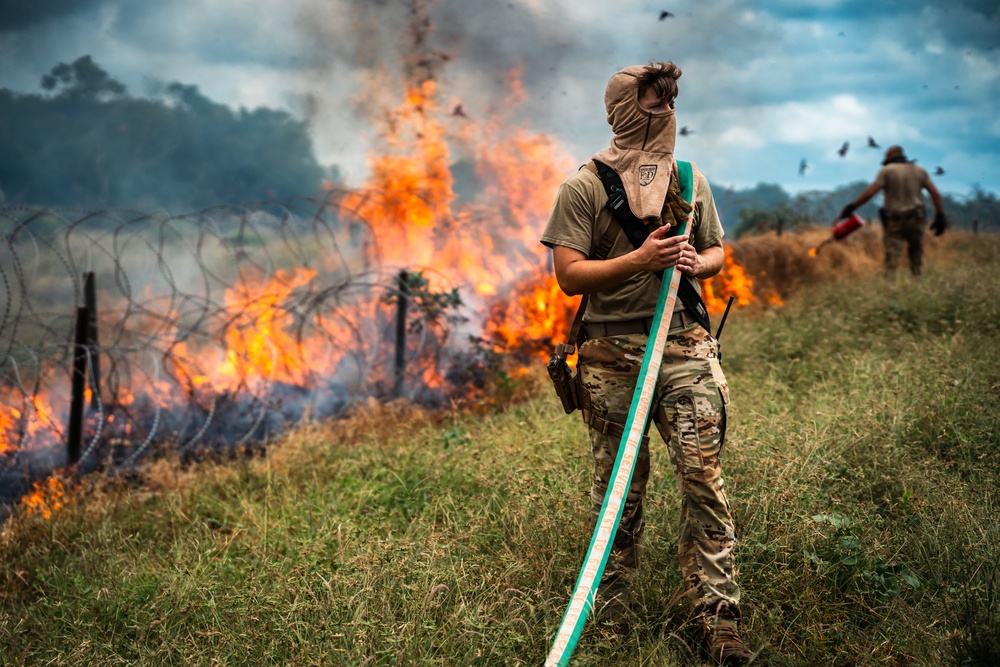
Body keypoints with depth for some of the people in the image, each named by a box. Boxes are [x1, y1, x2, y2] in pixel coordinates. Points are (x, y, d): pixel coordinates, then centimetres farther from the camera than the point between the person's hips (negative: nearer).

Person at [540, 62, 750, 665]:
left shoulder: (690, 180, 12)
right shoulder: (585, 187, -2)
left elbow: (717, 252, 21)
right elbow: (569, 275, -7)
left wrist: (696, 264, -3)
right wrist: (640, 260, -17)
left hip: (683, 346, 3)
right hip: (612, 354, -2)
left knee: (704, 475, -6)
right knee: (618, 487, 6)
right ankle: (614, 618, 19)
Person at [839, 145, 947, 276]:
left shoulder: (886, 171, -2)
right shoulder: (920, 171, 10)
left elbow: (870, 192, -11)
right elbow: (936, 194, 4)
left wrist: (851, 207, -6)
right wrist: (940, 216, 7)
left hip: (894, 220, -3)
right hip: (915, 219, 3)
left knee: (892, 256, -3)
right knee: (916, 256, 12)